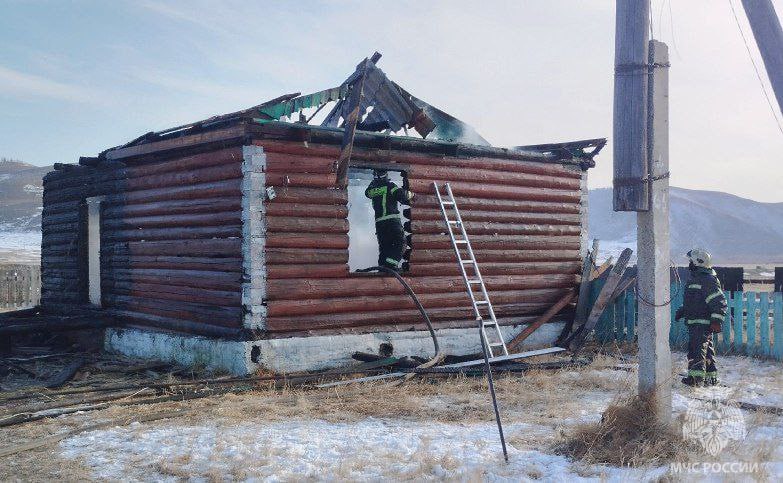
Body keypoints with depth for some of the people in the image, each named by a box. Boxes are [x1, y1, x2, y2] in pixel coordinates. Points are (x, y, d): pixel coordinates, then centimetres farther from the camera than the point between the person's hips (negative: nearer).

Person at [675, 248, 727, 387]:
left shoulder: (708, 280, -15)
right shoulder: (695, 279, 18)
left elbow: (720, 302, -19)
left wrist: (716, 321, -24)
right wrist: (682, 310, 28)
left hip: (703, 323, -10)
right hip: (694, 322, 10)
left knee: (697, 348, -15)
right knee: (706, 350, 15)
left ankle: (696, 376, -18)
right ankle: (711, 377, 22)